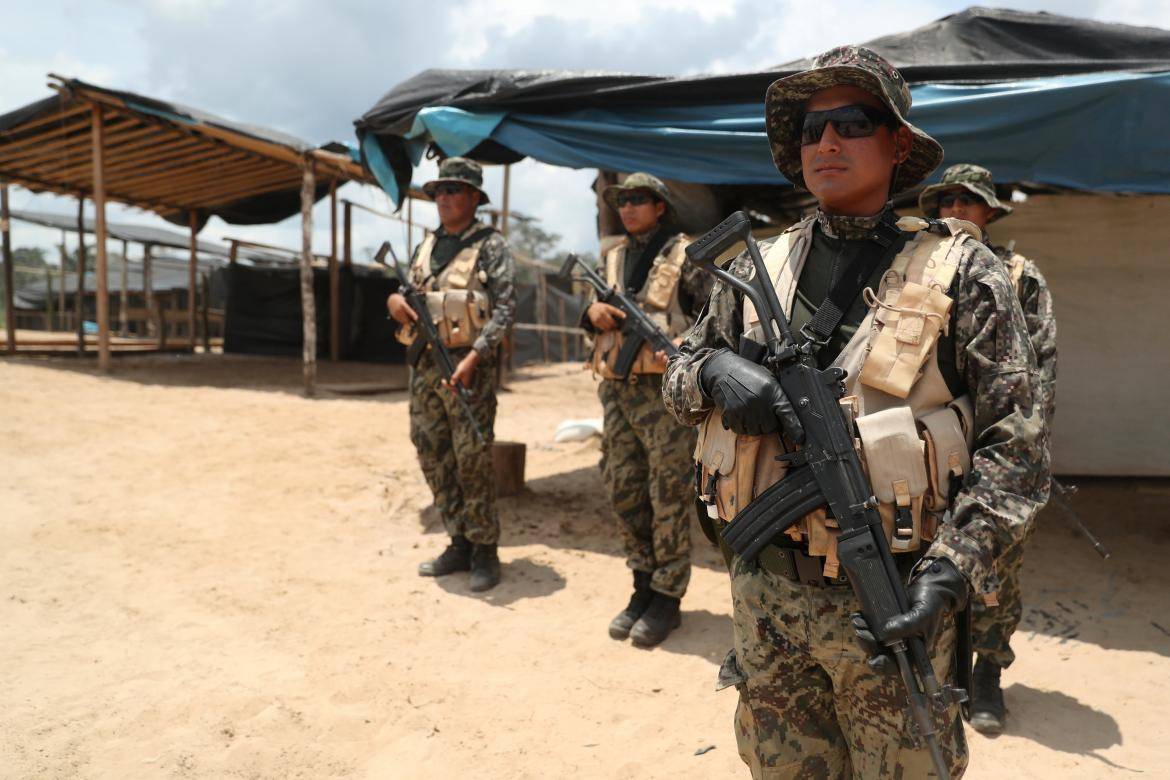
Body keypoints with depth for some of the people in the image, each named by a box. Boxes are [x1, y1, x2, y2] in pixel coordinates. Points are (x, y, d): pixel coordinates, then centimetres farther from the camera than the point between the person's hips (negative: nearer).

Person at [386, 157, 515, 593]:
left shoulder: (490, 245, -3)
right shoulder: (426, 246, 15)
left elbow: (506, 308, -11)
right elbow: (410, 296, 23)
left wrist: (474, 356, -21)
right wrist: (396, 301, -2)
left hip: (468, 365, -6)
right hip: (424, 364, 7)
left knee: (473, 461, -4)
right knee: (433, 459, 10)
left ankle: (485, 552, 10)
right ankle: (460, 544, 22)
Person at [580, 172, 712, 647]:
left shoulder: (684, 255, -2)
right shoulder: (612, 258, 16)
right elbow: (591, 313, 22)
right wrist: (593, 312, -1)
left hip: (665, 392, -6)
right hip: (616, 391, 6)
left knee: (669, 497, 1)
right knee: (624, 493, 11)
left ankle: (666, 599, 14)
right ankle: (643, 586, 27)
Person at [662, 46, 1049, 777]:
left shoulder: (961, 271, -5)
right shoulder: (758, 268, 6)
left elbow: (1012, 448, -7)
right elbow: (677, 376, 13)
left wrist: (949, 574, -18)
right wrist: (716, 370, -11)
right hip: (765, 593, 4)